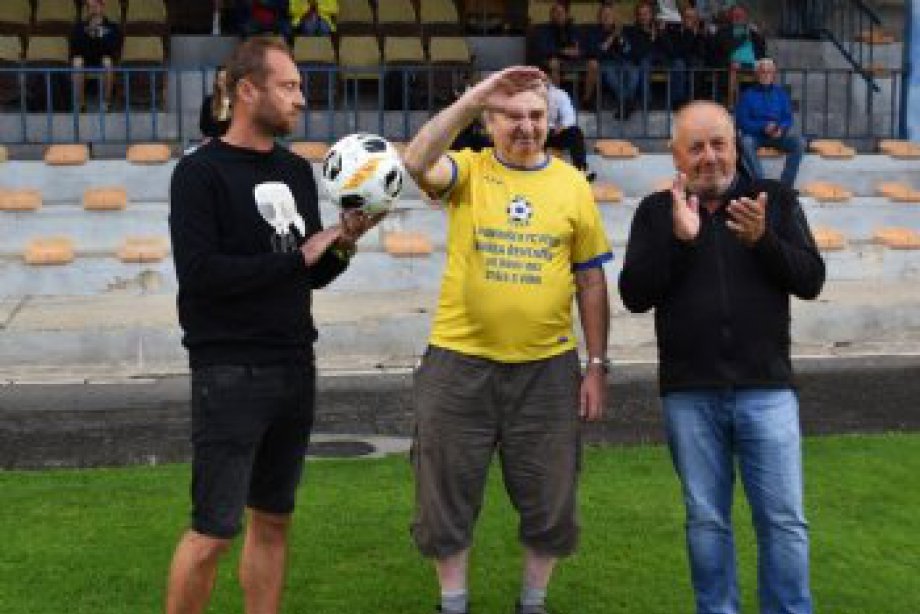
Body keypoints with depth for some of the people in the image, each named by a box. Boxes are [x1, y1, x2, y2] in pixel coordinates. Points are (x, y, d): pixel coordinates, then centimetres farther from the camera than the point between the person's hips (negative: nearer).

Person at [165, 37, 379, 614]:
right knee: (214, 530, -1)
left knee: (274, 521, 14)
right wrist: (297, 255, -14)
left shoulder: (298, 171, 10)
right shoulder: (200, 172, -9)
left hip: (295, 370, 7)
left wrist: (344, 244, -6)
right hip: (230, 375, -6)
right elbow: (199, 271, -21)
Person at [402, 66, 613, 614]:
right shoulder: (468, 171, -1)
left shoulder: (572, 184, 3)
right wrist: (472, 99, -29)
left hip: (548, 368, 1)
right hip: (460, 363, -1)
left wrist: (597, 366, 3)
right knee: (448, 498, 11)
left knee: (550, 502, 12)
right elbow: (417, 163, -24)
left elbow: (591, 281, 5)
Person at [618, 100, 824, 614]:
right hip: (689, 393, 0)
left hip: (766, 388, 0)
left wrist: (762, 239, -17)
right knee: (707, 520, 10)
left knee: (784, 519, 3)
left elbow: (811, 280, -1)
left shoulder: (777, 200, 5)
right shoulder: (656, 212, 4)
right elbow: (635, 296, -4)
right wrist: (679, 238, -16)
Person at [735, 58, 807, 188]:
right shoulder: (748, 94, 2)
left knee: (799, 142, -24)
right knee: (746, 143, -37)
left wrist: (781, 129, -13)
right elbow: (742, 120, -5)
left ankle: (786, 184, -22)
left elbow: (788, 118, 11)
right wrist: (763, 128, -18)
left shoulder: (780, 93, 12)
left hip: (778, 134, 3)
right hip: (755, 135, -3)